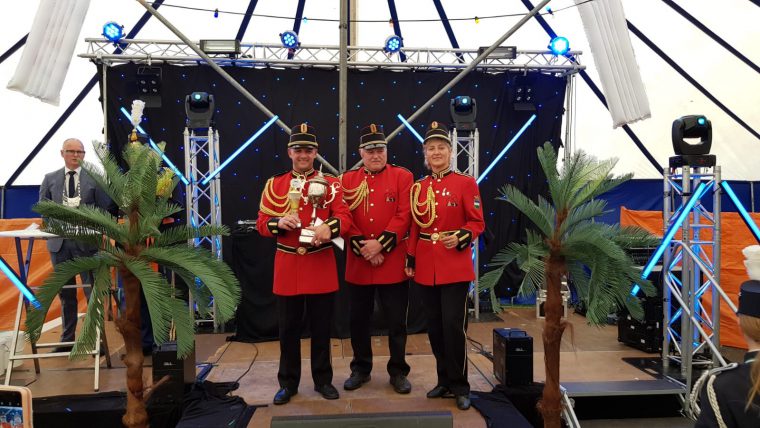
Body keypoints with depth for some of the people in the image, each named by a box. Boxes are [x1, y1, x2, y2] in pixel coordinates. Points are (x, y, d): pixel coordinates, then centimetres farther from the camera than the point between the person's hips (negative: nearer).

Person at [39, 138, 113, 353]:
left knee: (93, 291, 1)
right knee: (65, 293, 12)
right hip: (59, 241, 3)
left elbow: (105, 208, 0)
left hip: (87, 241, -3)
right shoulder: (50, 179, 10)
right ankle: (67, 339, 22)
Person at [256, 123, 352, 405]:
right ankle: (288, 383, 25)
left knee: (321, 328, 9)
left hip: (321, 266, -1)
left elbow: (345, 217, -9)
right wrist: (279, 222, -18)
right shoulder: (274, 184, 6)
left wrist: (329, 227, -30)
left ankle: (323, 380, 25)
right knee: (288, 329, 9)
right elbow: (262, 223, 4)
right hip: (287, 266, 1)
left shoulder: (331, 184, 2)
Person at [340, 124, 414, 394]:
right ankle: (360, 369, 29)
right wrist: (363, 248, -12)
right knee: (359, 320, 12)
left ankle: (398, 372, 22)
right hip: (358, 264, 2)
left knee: (396, 321, 6)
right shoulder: (347, 180, 7)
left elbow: (404, 215, -9)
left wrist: (381, 244, -17)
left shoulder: (402, 176, 0)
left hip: (393, 263, -2)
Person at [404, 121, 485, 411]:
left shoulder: (466, 183, -4)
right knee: (434, 326, 11)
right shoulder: (418, 187, 8)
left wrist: (460, 237, -22)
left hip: (455, 265, -4)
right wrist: (411, 260, 9)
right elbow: (415, 227, 12)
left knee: (453, 325, -4)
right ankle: (445, 381, 26)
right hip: (426, 267, 4)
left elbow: (477, 223, -4)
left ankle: (460, 386, 12)